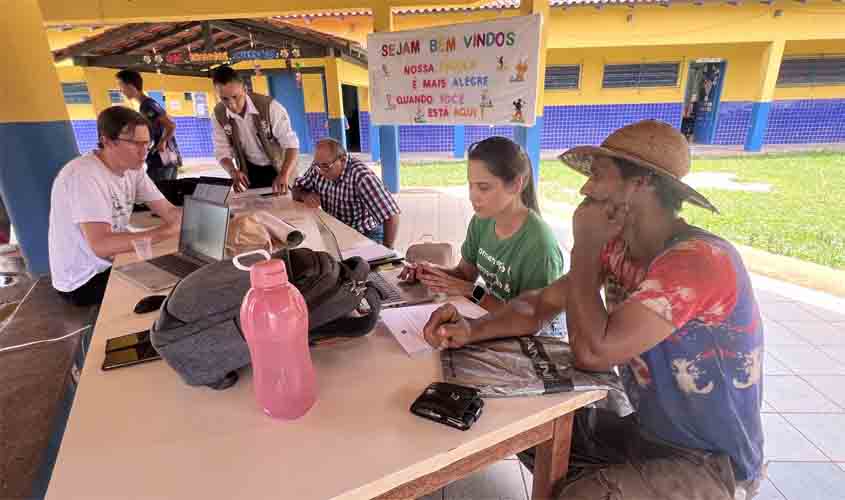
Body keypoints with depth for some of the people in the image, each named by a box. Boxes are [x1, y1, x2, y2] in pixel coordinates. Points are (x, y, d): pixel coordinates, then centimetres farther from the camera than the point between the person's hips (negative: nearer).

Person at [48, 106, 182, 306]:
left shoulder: (132, 168, -2)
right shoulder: (83, 176, -27)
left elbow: (170, 212, -4)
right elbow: (101, 246, -36)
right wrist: (167, 231, -36)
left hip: (113, 262, 7)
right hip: (83, 280, -7)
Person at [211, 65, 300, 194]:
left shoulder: (269, 106, -26)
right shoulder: (219, 115, -12)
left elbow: (291, 143, -28)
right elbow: (222, 151, -6)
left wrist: (284, 175, -44)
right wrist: (233, 171, -29)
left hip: (278, 168, -3)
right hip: (249, 171, 3)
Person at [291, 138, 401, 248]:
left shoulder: (361, 175, -28)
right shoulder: (317, 167, -7)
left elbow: (391, 214, -32)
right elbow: (296, 190, 8)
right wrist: (305, 196, -16)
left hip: (366, 235, -5)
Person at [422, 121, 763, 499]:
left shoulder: (699, 260, -29)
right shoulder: (618, 250, -3)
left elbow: (591, 353, -34)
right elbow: (540, 304, -1)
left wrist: (584, 248, -23)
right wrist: (472, 330, -19)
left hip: (710, 461, -7)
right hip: (645, 430, 7)